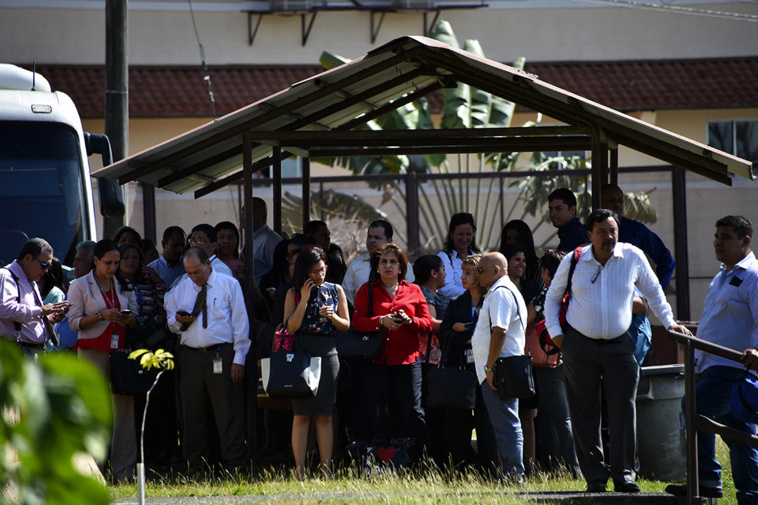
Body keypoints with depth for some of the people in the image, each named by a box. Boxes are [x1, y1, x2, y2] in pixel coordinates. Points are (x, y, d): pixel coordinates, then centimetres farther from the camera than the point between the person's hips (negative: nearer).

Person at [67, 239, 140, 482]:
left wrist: (128, 320, -5)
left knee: (125, 407, -3)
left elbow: (136, 320, 18)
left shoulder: (125, 286, 16)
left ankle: (124, 470, -2)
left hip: (121, 350, 4)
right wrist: (101, 316, -15)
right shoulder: (80, 286, 5)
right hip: (93, 351, -4)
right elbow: (75, 322, -2)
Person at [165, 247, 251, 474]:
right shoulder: (181, 290, 15)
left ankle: (232, 466, -2)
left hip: (222, 355, -4)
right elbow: (171, 324, 22)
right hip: (190, 357, 4)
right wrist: (178, 321, -4)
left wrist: (239, 358, -6)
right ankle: (195, 468, 12)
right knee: (192, 413, 6)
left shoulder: (229, 285, 3)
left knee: (228, 413, -5)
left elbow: (240, 322, 1)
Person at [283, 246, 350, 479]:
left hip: (328, 354, 2)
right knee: (301, 414, -2)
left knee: (324, 415, 3)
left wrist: (333, 316, -9)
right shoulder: (294, 294, 3)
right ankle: (300, 469, -1)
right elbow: (291, 327, -7)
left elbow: (346, 325, 11)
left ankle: (326, 467, 4)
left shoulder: (335, 291, 9)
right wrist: (305, 300, -11)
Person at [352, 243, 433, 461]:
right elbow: (357, 322, 0)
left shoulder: (414, 291, 12)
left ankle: (420, 458, 7)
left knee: (411, 411, -3)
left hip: (407, 360, 0)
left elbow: (427, 323, 9)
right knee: (380, 412, -1)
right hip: (377, 360, 0)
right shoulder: (367, 291, 9)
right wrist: (381, 321, -16)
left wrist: (409, 321, -11)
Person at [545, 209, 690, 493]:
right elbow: (552, 298, 14)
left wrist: (668, 321, 6)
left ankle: (624, 475, 1)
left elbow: (653, 291, 15)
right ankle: (595, 477, 7)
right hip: (580, 347, 0)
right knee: (585, 413, 1)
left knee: (623, 410, -6)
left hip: (619, 346, 0)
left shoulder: (633, 257, 0)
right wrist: (554, 332, 3)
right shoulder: (573, 262, 0)